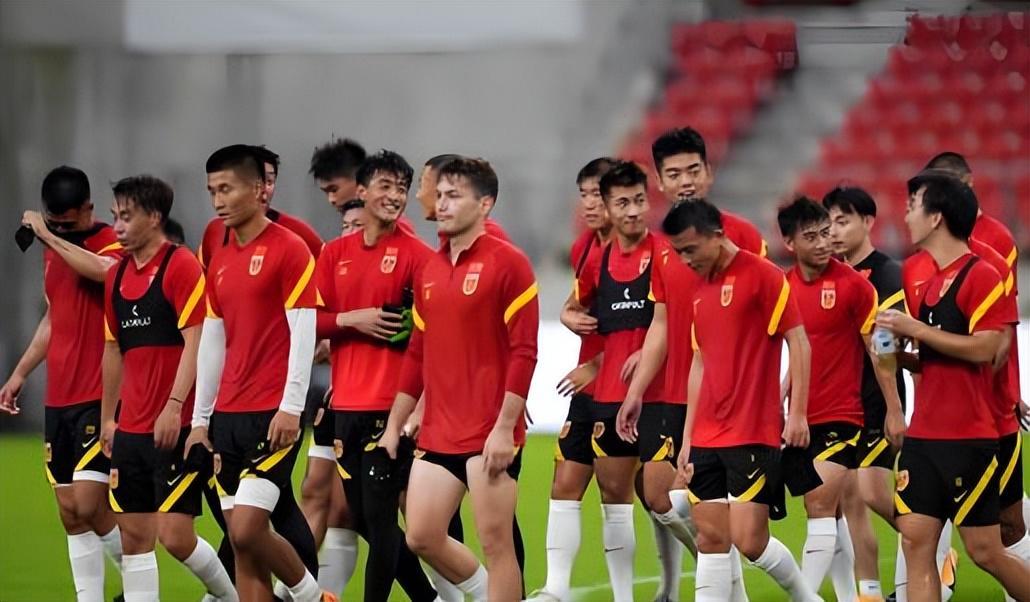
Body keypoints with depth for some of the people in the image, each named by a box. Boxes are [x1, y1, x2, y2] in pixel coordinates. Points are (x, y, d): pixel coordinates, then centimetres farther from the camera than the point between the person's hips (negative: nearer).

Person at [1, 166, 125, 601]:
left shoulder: (110, 244, -11)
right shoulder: (54, 249, 14)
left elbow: (102, 270, -36)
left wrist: (49, 236, -25)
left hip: (100, 397, -8)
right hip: (58, 398, 8)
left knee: (88, 504, -13)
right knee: (70, 512, 6)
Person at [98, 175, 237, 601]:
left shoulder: (181, 266, -9)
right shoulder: (118, 276, 13)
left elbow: (194, 342, -15)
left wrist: (173, 407, -23)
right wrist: (107, 418, 19)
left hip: (176, 426, -7)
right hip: (131, 428, 7)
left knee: (174, 534, -9)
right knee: (133, 534, 5)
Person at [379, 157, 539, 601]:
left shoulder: (507, 264, -8)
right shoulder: (431, 270, 13)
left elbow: (523, 352, -13)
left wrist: (504, 427, -18)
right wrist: (394, 424, 16)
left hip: (490, 437, -7)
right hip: (437, 434, 7)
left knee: (496, 542, -3)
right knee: (422, 537, 6)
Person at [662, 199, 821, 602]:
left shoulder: (763, 276, -7)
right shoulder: (700, 289, 15)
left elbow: (799, 344, -9)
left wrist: (797, 414, -15)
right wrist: (688, 436, 16)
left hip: (754, 435, -7)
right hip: (707, 438, 7)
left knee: (748, 539, -9)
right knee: (710, 539, 3)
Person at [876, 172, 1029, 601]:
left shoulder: (981, 275, -10)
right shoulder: (916, 276, 14)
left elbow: (984, 348, -20)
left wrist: (915, 329, -17)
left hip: (970, 438, -7)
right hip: (922, 434, 7)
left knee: (985, 551, -2)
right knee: (916, 543, -1)